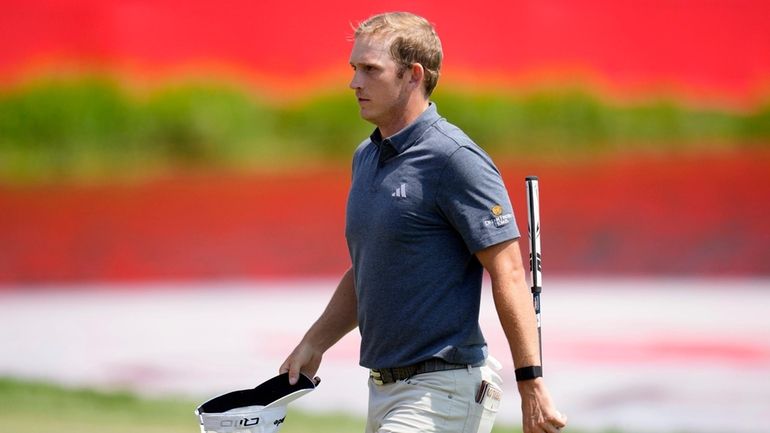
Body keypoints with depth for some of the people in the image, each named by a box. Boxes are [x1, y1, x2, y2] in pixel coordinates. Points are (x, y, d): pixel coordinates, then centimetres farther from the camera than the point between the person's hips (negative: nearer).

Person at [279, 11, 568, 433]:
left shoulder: (454, 158, -14)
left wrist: (531, 386, -22)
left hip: (444, 391, -9)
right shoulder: (366, 158, 14)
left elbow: (508, 274, -17)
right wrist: (312, 346, 16)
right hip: (385, 385, 9)